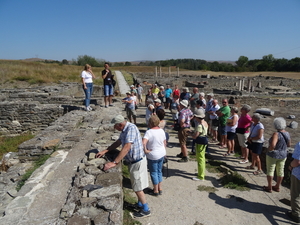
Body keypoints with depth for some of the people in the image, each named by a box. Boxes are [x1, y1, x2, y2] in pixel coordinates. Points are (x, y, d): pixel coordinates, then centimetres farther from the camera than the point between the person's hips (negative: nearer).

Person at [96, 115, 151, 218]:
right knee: (135, 185, 22)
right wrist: (104, 151, 12)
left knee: (137, 188, 4)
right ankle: (140, 204, 41)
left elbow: (127, 147, -33)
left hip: (137, 162, -9)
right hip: (132, 161, 9)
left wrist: (114, 163, -32)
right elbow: (118, 142, 17)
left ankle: (146, 210, 21)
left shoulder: (131, 128, -26)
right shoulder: (124, 130, 5)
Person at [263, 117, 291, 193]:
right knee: (280, 171, 16)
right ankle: (277, 187, 30)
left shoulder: (276, 134, -26)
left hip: (273, 155, -7)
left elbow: (272, 145, -38)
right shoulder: (287, 134, -3)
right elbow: (289, 145, 11)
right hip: (283, 155, 7)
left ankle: (269, 187, 18)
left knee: (270, 171, 8)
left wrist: (269, 150, -19)